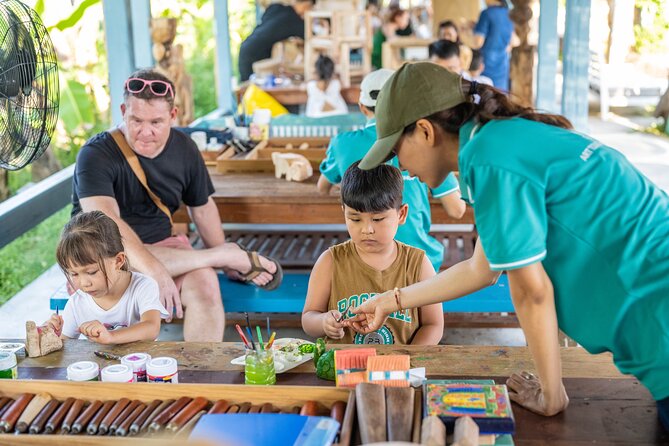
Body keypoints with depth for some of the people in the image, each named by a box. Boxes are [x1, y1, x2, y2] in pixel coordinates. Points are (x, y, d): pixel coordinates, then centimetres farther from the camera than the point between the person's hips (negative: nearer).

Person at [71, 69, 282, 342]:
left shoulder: (184, 148, 3)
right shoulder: (97, 154, -15)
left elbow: (202, 207, 18)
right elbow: (106, 222, -31)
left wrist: (226, 262, 16)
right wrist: (154, 269, -43)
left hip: (162, 249, 3)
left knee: (204, 281, -29)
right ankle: (230, 255, -25)